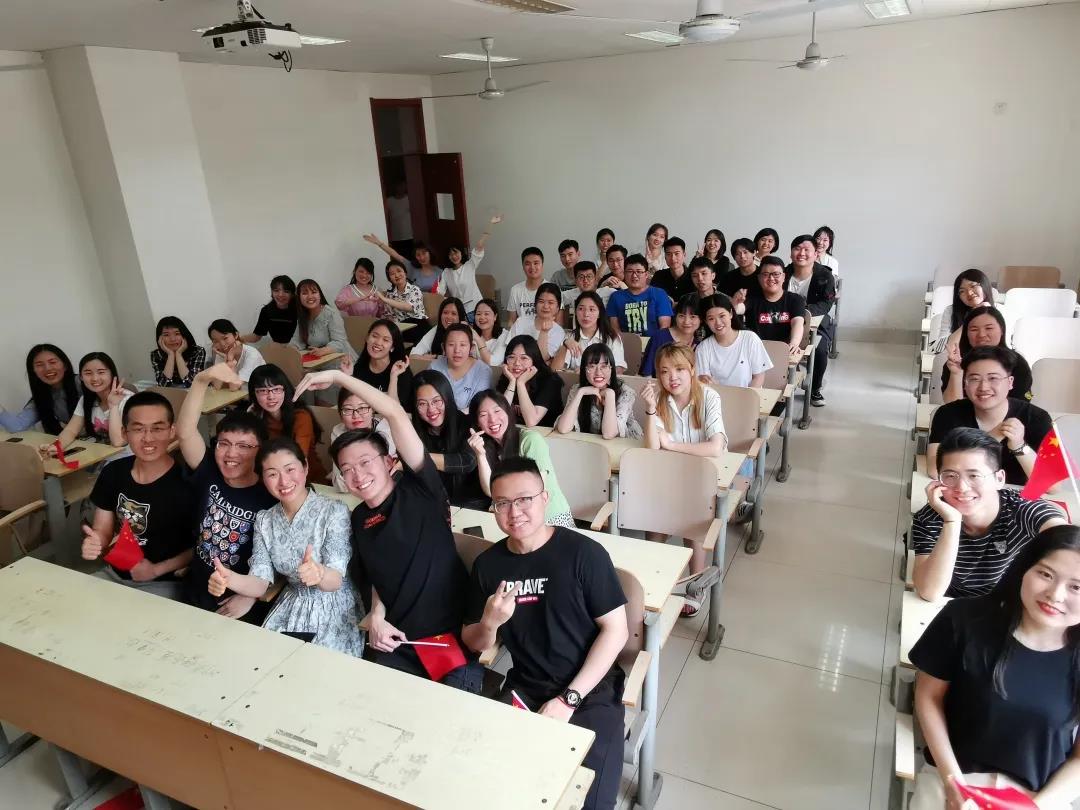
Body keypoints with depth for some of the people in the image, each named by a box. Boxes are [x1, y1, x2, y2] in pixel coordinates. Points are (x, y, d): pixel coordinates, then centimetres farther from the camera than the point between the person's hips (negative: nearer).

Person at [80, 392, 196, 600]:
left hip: (164, 583, -6)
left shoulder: (186, 482, -20)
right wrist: (94, 543, -16)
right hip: (114, 574, 6)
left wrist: (157, 570, -14)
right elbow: (103, 530, 6)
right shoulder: (112, 473, -3)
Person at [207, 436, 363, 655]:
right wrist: (230, 579, -27)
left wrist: (319, 573, -43)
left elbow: (335, 580, -20)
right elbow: (260, 583, -5)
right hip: (290, 611, 5)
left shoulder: (334, 511, -14)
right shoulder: (264, 520, 2)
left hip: (335, 612, -4)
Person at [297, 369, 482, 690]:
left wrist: (337, 377, -14)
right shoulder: (359, 518, 8)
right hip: (396, 641, 5)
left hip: (453, 634, -5)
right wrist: (376, 616, 0)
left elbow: (396, 414, -18)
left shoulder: (419, 490, -8)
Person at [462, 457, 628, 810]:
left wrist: (568, 699, -16)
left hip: (590, 690, -4)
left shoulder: (583, 553, -14)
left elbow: (616, 629, -12)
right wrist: (489, 622, -15)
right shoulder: (487, 563, -1)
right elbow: (473, 643, 9)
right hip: (525, 688, 4)